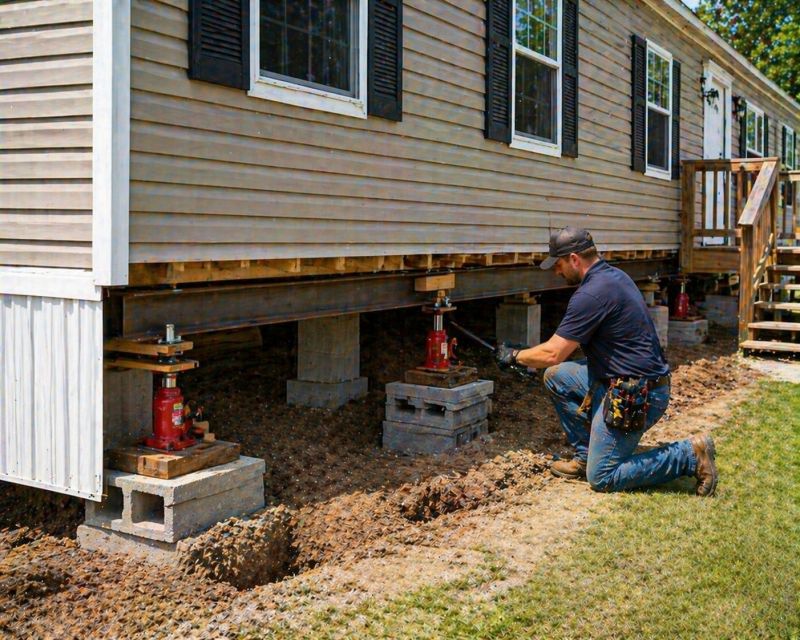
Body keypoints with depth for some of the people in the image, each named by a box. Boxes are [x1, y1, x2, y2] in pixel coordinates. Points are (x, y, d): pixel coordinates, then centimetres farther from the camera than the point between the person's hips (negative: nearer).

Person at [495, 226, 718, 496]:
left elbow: (553, 354, -19)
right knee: (555, 376, 12)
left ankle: (690, 455, -1)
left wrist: (514, 356, 0)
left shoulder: (591, 294, -21)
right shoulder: (614, 275, 11)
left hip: (634, 396, -10)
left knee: (601, 479, -2)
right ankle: (586, 454, 16)